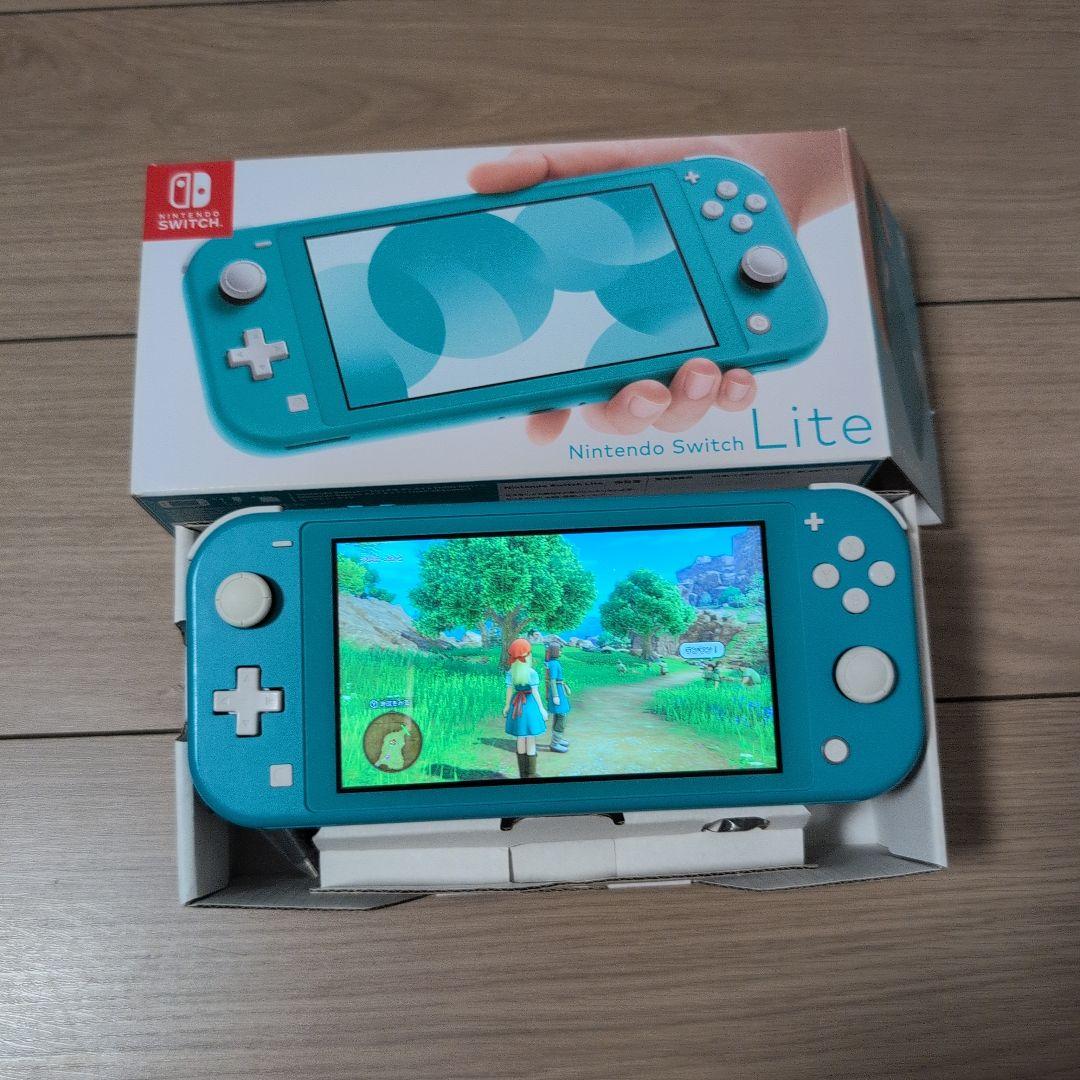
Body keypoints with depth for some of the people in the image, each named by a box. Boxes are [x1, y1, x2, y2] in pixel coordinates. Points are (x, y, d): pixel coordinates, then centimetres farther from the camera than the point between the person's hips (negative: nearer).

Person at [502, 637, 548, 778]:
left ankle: (523, 774, 20)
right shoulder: (532, 673, -16)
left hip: (516, 706, 5)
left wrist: (507, 706, 13)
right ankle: (531, 775, 7)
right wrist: (542, 709, -6)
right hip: (530, 705, -5)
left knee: (520, 740, 14)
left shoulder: (511, 673, -2)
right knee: (531, 741, 3)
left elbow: (509, 691, 1)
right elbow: (535, 692, -14)